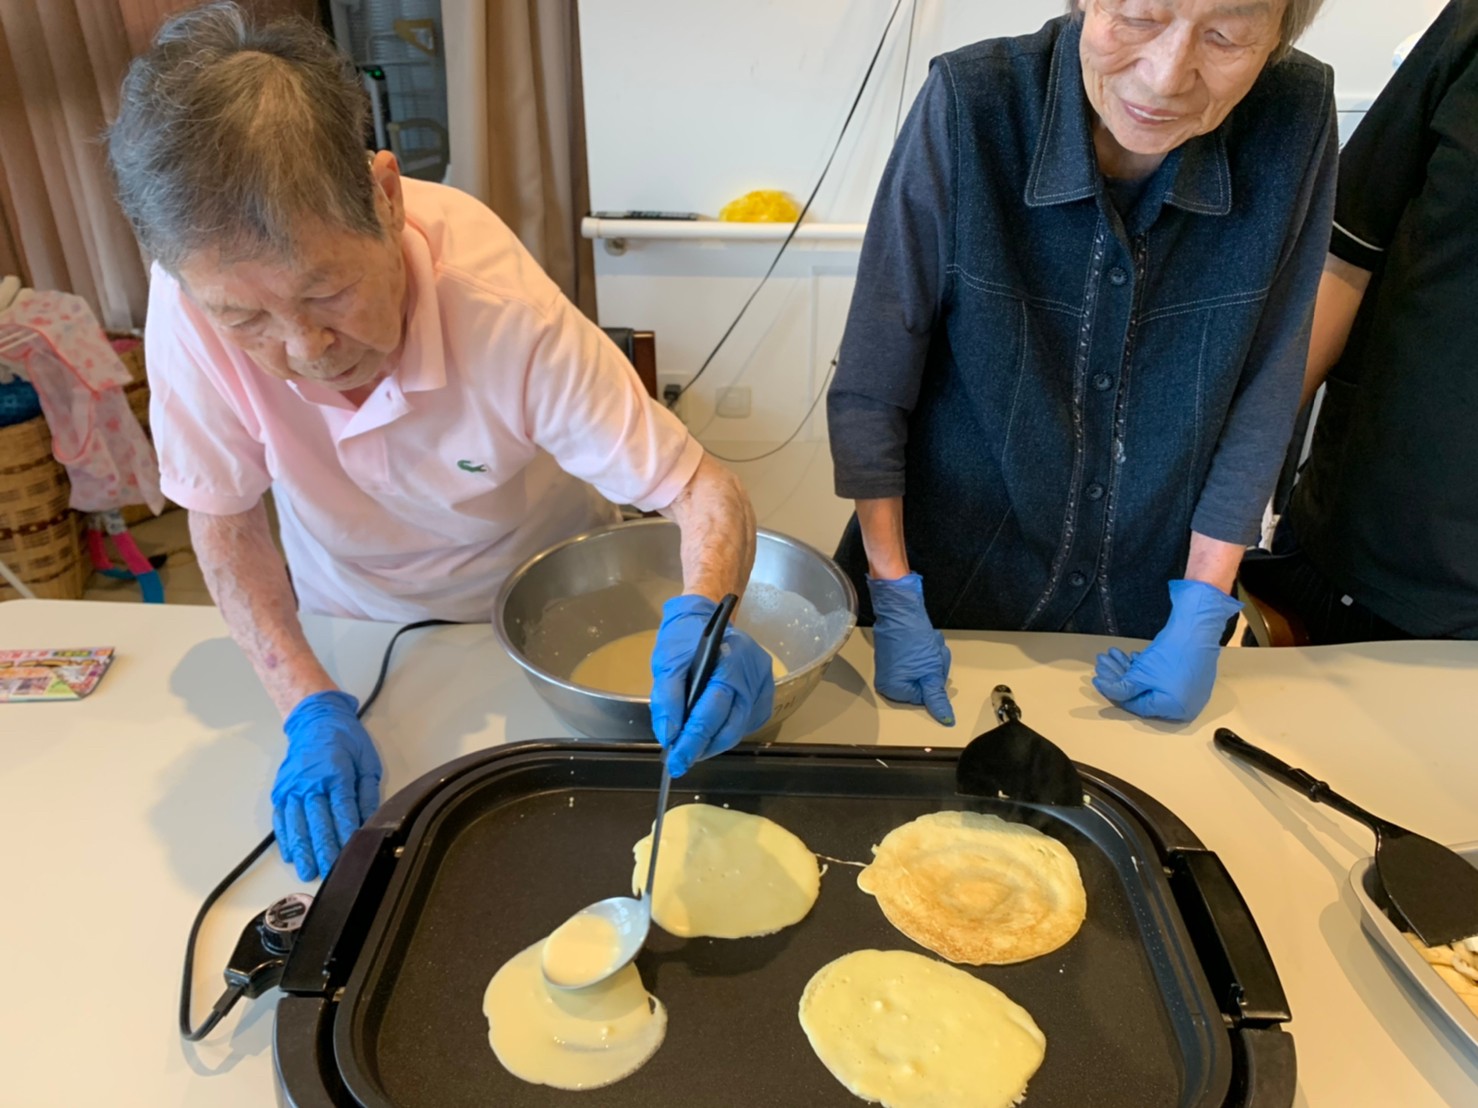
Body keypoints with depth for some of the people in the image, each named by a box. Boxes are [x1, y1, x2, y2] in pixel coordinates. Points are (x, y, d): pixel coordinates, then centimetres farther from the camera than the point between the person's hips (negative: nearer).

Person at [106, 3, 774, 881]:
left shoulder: (507, 314, -38)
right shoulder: (197, 295, -30)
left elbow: (708, 493, -33)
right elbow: (224, 522, -17)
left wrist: (702, 617, -54)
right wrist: (311, 708, -28)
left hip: (541, 614, -1)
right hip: (353, 624, 2)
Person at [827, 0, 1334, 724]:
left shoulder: (1295, 120, -14)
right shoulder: (970, 105, -21)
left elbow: (1263, 390, -7)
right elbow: (868, 387, -17)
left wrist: (1202, 616, -9)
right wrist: (896, 603, -16)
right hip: (950, 586, -2)